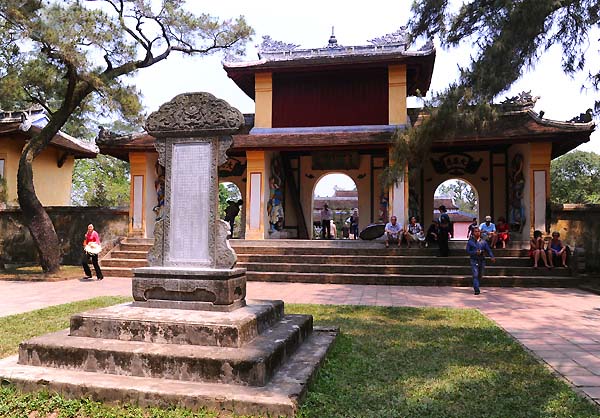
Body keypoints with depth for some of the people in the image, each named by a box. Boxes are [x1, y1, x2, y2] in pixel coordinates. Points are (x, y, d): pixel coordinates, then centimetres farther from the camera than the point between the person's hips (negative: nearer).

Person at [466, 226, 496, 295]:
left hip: (482, 260, 3)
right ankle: (476, 290, -16)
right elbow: (468, 251, 0)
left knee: (480, 276, 10)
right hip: (474, 260, -3)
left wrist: (492, 257, -14)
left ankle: (475, 287, 32)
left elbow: (488, 250, 3)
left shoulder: (483, 241, 8)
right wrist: (475, 252, -16)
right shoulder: (470, 241, 3)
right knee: (475, 275, -13)